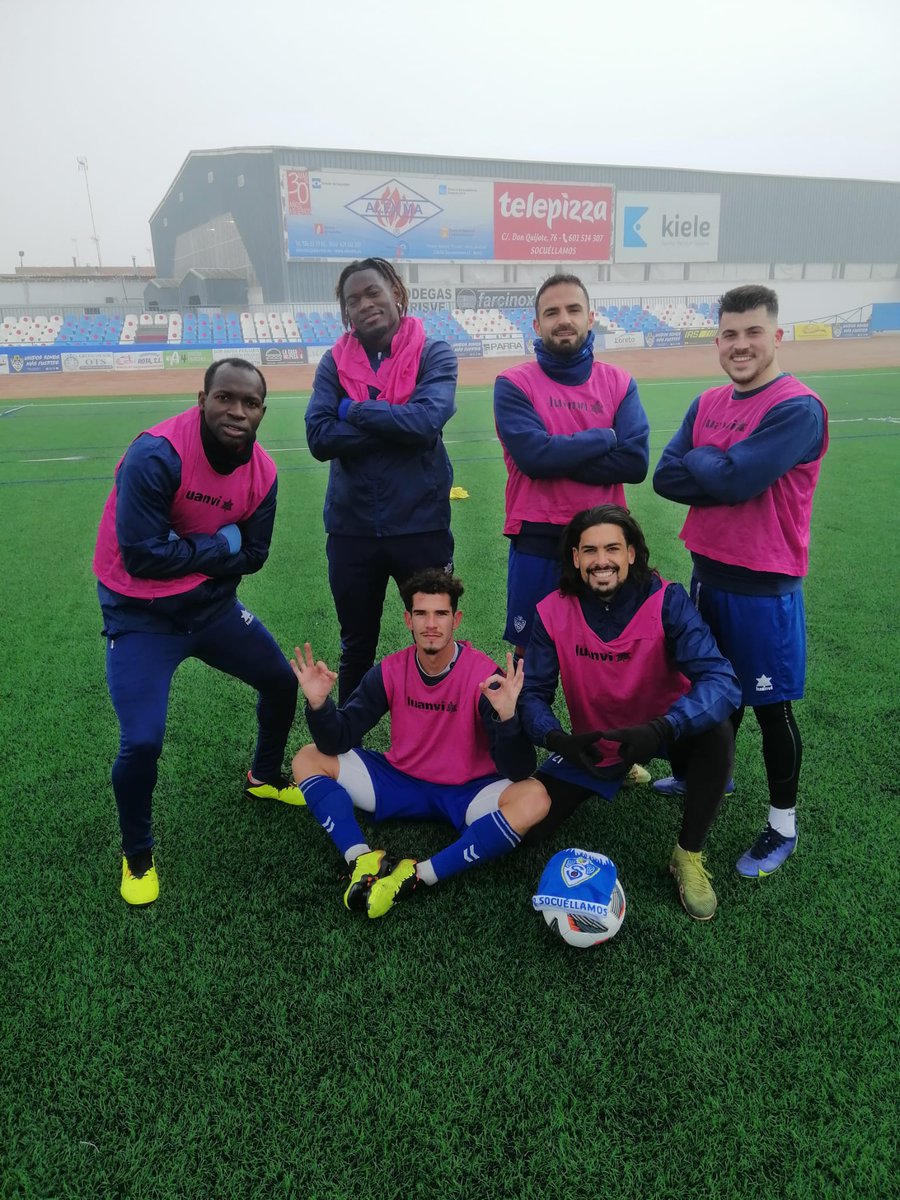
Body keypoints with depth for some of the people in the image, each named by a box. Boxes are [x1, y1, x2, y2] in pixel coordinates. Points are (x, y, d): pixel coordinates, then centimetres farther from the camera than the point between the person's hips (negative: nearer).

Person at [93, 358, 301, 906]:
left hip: (213, 606, 6)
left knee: (283, 683, 15)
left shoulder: (262, 472, -7)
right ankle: (137, 856, 17)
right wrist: (221, 543, -18)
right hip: (140, 616, -6)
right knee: (142, 743, -14)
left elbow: (252, 556, -2)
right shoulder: (157, 455, -27)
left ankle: (264, 778, 46)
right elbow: (143, 556, -29)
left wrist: (189, 555, -17)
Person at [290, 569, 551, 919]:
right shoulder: (390, 671, -8)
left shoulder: (484, 675, -18)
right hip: (399, 784, 3)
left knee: (534, 799, -32)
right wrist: (319, 703, -26)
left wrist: (507, 716, -42)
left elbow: (517, 771, -23)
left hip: (466, 792, -3)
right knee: (309, 759, -8)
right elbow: (338, 742, -6)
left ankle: (417, 876, -30)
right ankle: (363, 860, -24)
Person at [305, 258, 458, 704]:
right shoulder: (335, 362, 2)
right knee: (356, 649, 18)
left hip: (421, 525, -2)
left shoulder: (434, 354, -3)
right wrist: (396, 427, -17)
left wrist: (355, 410, -11)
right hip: (351, 528, 2)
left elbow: (426, 420, -21)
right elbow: (319, 437, -12)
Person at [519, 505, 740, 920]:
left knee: (715, 732, -35)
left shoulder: (666, 601, -23)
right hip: (592, 744, 2)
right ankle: (616, 776, 19)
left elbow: (721, 681, -33)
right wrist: (557, 739, -35)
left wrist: (661, 730, -50)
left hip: (663, 731, -1)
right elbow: (533, 693, -13)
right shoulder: (552, 612, -16)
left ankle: (690, 855, -9)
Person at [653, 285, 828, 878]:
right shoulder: (708, 403, 6)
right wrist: (723, 471, -17)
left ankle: (783, 825, 23)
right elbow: (666, 477, -4)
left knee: (770, 705, 6)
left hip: (764, 586, -6)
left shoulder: (798, 408, -16)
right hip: (709, 574, 6)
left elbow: (735, 479, -26)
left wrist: (699, 459, -7)